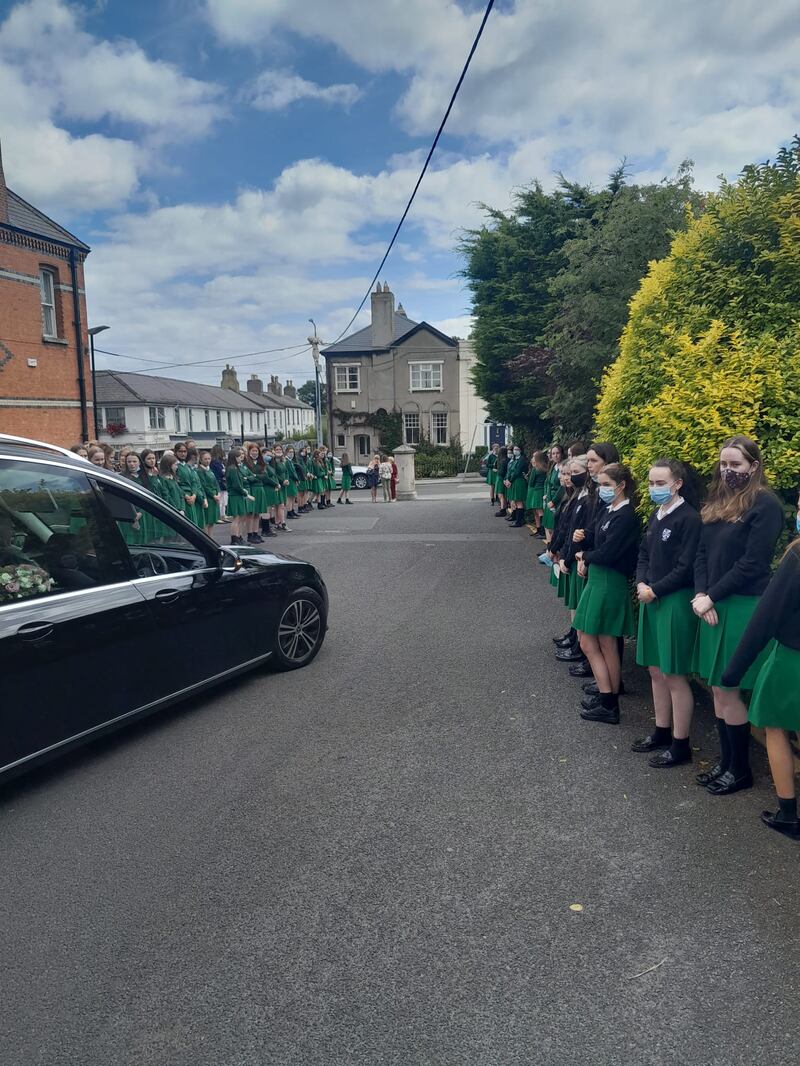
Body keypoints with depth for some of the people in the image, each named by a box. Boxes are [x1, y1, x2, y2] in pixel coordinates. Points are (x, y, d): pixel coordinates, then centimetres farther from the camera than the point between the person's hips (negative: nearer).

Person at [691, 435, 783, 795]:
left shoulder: (765, 505, -11)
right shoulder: (717, 503, 12)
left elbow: (752, 564, -16)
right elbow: (702, 553, 9)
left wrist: (711, 597, -13)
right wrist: (700, 595, -5)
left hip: (743, 609, -7)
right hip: (713, 607, 7)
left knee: (726, 690, -1)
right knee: (717, 688, 12)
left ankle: (741, 770, 16)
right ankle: (726, 762, 25)